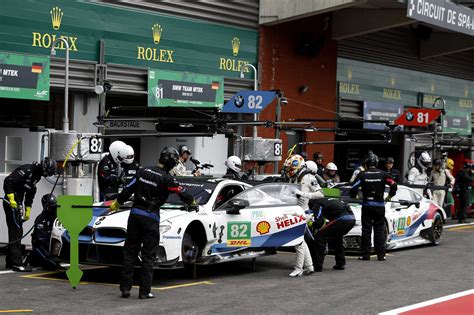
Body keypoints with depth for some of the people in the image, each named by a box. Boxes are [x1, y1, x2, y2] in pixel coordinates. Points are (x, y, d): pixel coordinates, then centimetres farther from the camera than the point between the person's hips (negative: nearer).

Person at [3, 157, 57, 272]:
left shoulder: (37, 175, 11)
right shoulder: (26, 170, -19)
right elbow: (8, 181, -25)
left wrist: (28, 210, 19)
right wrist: (11, 199, -25)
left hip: (18, 204, 10)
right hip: (11, 204, -10)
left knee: (16, 232, 13)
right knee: (16, 232, -11)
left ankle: (10, 262, 21)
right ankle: (17, 263, -11)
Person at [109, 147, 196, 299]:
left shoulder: (143, 171, 6)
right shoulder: (166, 178, -9)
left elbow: (128, 189, 10)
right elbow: (182, 193, -1)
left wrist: (116, 203, 24)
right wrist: (192, 203, 20)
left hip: (135, 214, 5)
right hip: (151, 218, -4)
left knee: (129, 252, 10)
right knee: (148, 255, 3)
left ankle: (125, 288, 9)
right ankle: (144, 291, 3)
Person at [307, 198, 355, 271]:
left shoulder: (317, 204, 7)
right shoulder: (325, 200, 33)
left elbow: (319, 221, -6)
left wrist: (312, 225, 12)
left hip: (342, 219, -9)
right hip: (352, 219, 9)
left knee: (319, 236, -1)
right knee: (336, 237, 33)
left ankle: (317, 266, -3)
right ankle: (341, 264, 31)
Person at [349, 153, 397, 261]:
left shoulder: (362, 175, -3)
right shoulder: (382, 174, 1)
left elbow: (353, 188, -8)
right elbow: (394, 185, -4)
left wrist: (354, 196, 12)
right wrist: (390, 196, 13)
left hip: (367, 205, -1)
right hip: (380, 205, 1)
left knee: (366, 230, 4)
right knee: (379, 230, 7)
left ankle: (366, 254, 3)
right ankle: (381, 255, 5)